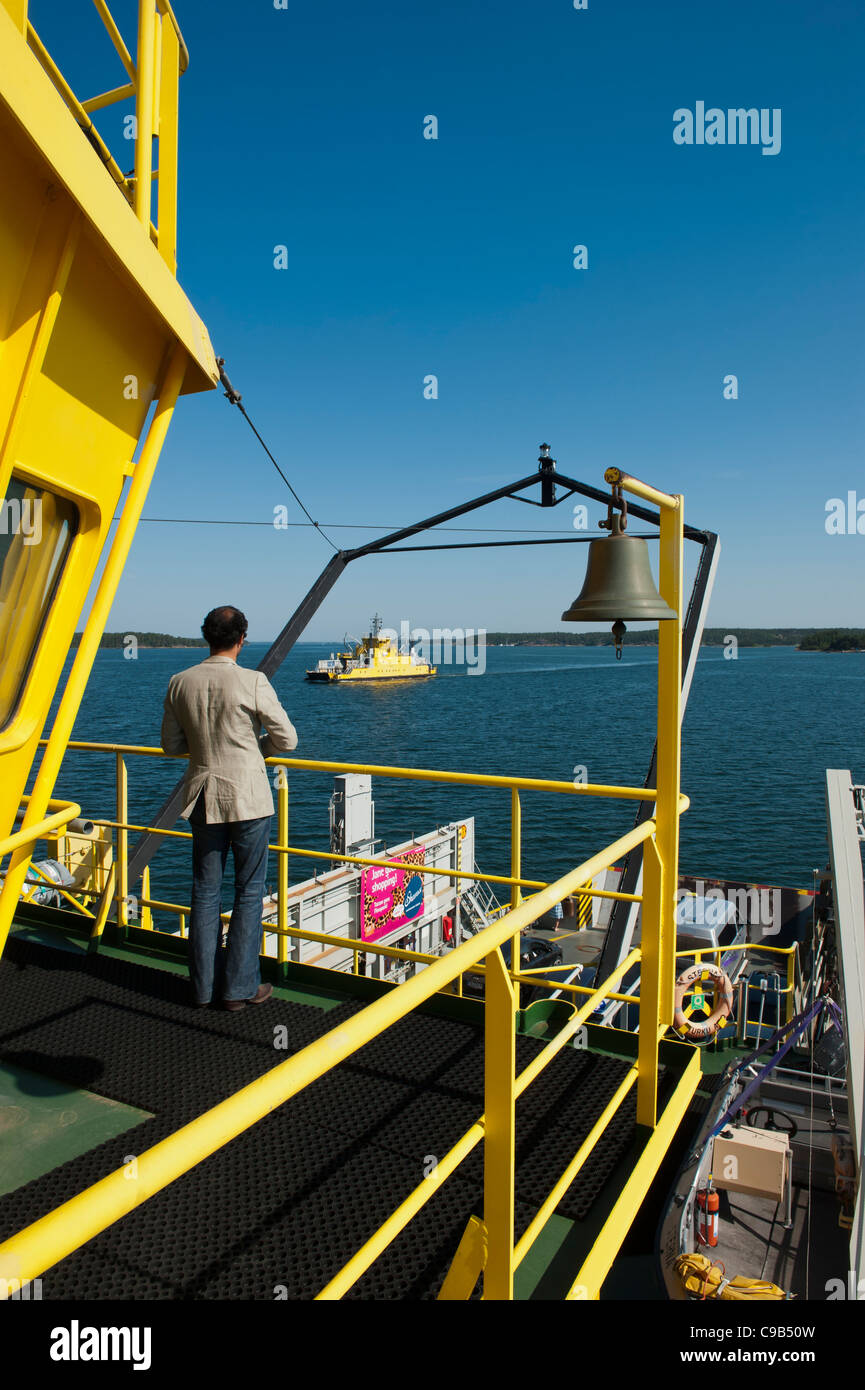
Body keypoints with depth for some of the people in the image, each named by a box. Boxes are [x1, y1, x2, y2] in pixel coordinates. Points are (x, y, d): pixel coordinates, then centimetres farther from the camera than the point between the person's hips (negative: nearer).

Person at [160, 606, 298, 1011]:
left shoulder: (180, 683, 0)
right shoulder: (252, 682, -13)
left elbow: (171, 743, 9)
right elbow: (286, 738, -7)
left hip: (203, 798, 4)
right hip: (248, 798, -4)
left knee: (205, 892, 14)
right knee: (249, 893, 8)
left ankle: (204, 987, 23)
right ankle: (240, 988, 14)